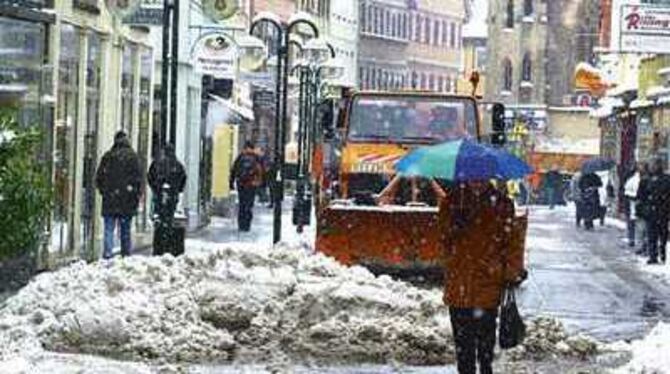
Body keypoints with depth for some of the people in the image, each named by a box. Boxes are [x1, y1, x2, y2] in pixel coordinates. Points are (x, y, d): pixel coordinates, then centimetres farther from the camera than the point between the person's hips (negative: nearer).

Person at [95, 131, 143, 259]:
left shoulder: (108, 157, 1)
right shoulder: (133, 157, -3)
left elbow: (99, 177, 4)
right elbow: (138, 178, -3)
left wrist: (104, 191, 17)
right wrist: (137, 197, 5)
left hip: (110, 200, 0)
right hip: (127, 201, 0)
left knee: (109, 229, 1)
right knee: (125, 230, 10)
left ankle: (107, 254, -11)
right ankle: (126, 255, 12)